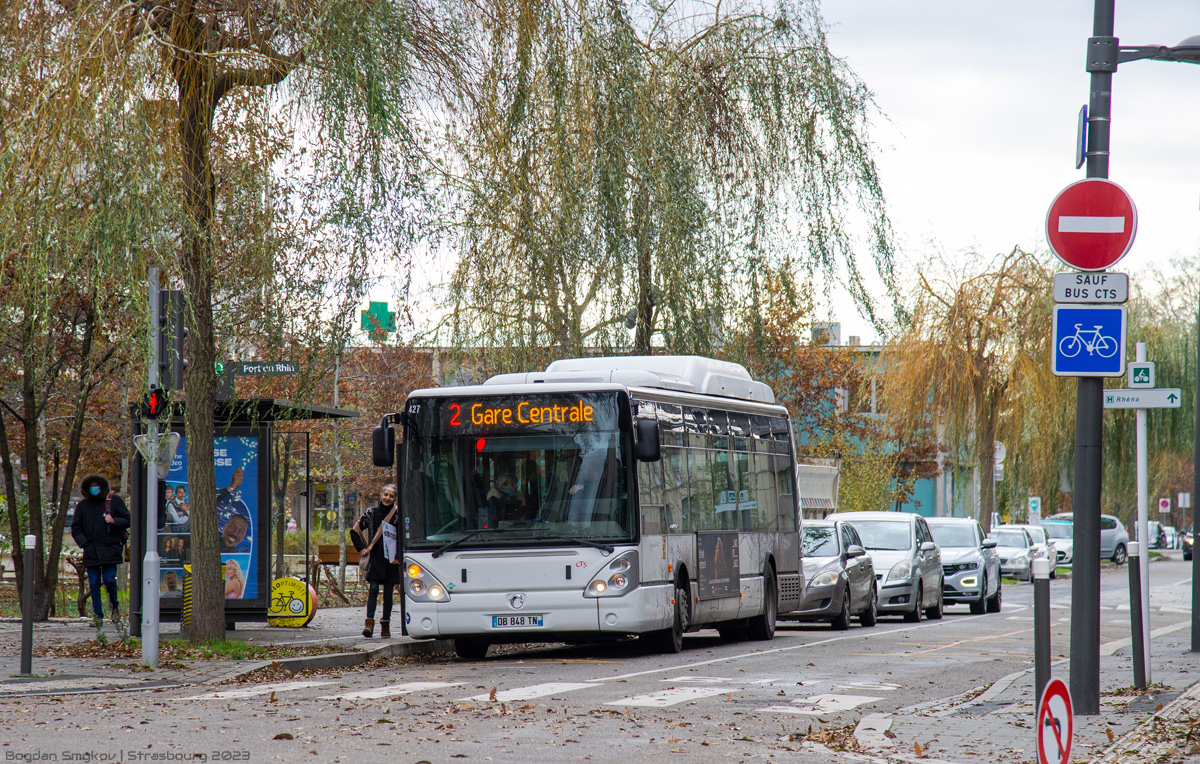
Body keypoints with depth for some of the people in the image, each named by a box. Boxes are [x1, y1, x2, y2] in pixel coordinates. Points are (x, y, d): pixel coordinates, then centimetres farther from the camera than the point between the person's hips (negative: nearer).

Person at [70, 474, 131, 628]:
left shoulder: (114, 501, 3)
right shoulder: (82, 505, 10)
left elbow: (128, 521, 6)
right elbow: (75, 528, 14)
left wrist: (114, 521, -14)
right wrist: (84, 543, -1)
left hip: (110, 550, -3)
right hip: (91, 551, 3)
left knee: (109, 580, -10)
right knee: (93, 584, 0)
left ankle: (114, 606, 19)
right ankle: (98, 615, 8)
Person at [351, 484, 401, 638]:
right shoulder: (371, 513, 5)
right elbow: (355, 531, 15)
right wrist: (361, 548, 6)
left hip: (391, 560, 0)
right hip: (375, 559, 0)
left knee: (388, 593, 5)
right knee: (373, 589, -11)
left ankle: (385, 625, 11)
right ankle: (369, 623, -18)